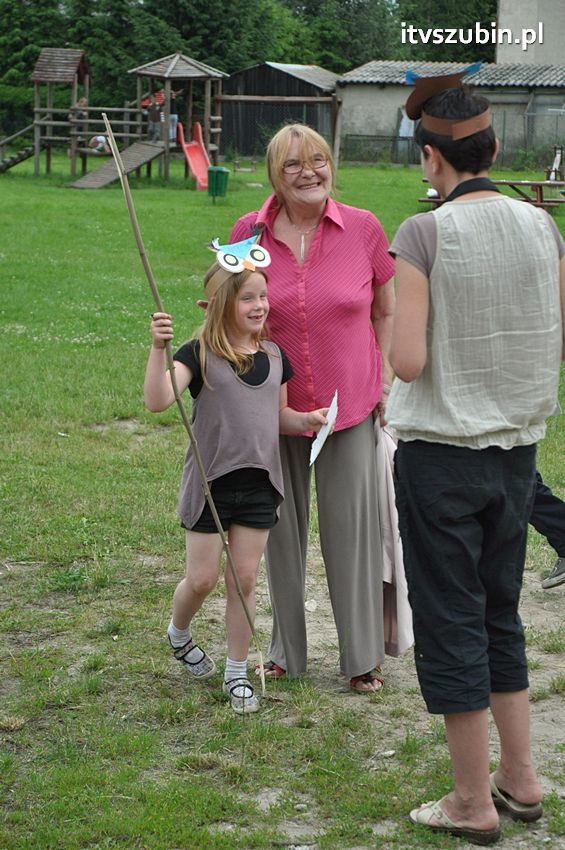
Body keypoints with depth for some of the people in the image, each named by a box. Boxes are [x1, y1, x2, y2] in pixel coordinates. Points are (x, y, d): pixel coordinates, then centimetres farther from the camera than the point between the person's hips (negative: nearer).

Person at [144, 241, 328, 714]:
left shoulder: (274, 356, 5)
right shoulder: (199, 355, -11)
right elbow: (158, 400, -26)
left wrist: (307, 420, -4)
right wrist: (158, 347, -38)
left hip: (259, 484, 4)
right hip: (210, 483, -3)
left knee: (244, 579, 7)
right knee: (202, 579, 4)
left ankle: (237, 674, 19)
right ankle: (179, 635, 37)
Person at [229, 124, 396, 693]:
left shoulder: (363, 229, -6)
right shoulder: (249, 232, -4)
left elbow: (388, 312, 6)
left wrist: (385, 381, 2)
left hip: (349, 405, -1)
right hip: (275, 407, 1)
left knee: (351, 530, 3)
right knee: (282, 531, 11)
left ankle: (362, 657, 17)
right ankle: (286, 651, 27)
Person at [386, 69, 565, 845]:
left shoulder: (424, 236, -16)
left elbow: (407, 361, -19)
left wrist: (400, 331, 1)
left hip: (441, 453, -5)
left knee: (450, 622, 7)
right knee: (501, 613, 21)